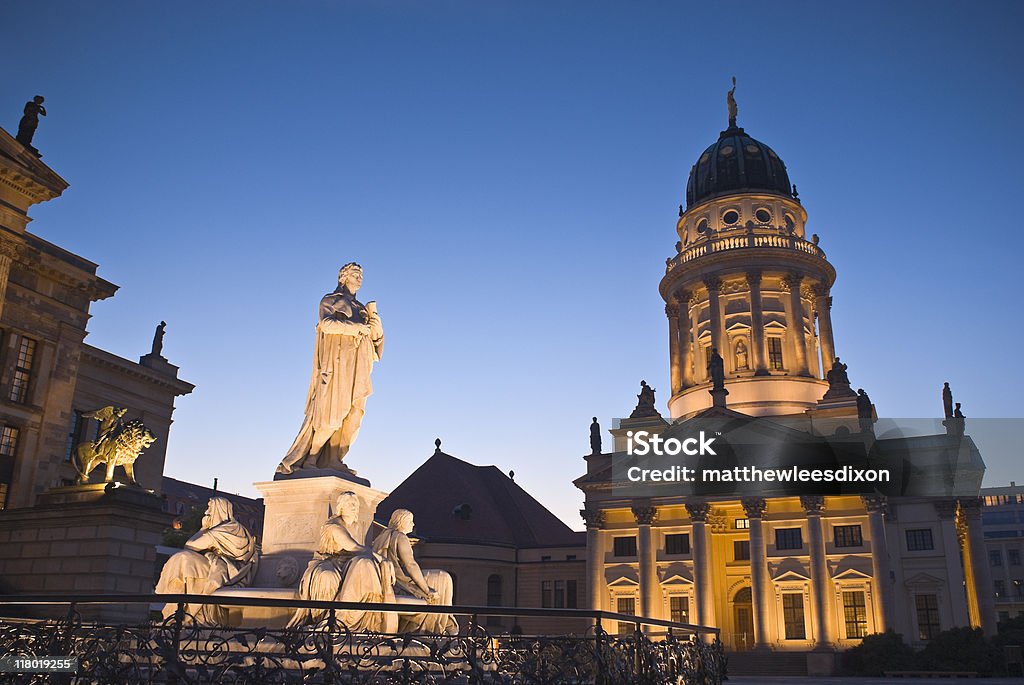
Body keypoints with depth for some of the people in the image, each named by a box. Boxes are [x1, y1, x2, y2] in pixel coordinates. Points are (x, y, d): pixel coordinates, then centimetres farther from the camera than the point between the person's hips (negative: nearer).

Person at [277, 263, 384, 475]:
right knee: (331, 415, -13)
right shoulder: (330, 301, 9)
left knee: (353, 415, -6)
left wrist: (374, 321, -3)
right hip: (337, 362, -6)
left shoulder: (361, 308, 27)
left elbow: (376, 335, 17)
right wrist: (357, 328, -12)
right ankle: (309, 459, -6)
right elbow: (327, 323, -13)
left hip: (357, 368, 6)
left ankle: (333, 460, -7)